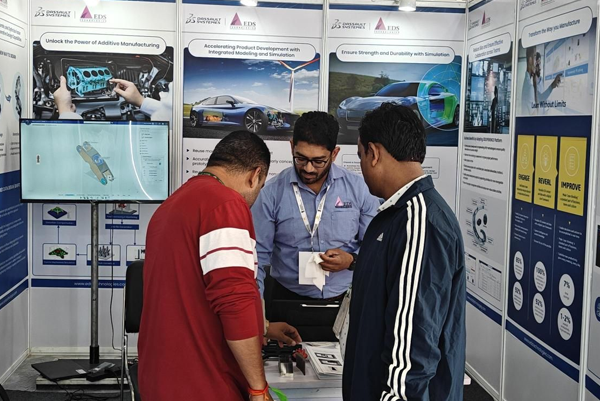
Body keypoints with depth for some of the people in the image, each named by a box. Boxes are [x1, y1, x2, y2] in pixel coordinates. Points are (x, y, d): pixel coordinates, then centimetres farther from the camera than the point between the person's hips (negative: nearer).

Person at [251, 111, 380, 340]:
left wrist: (351, 260, -16)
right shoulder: (273, 193, -5)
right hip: (289, 304, 0)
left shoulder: (358, 189, -3)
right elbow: (258, 255, -6)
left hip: (345, 304, 1)